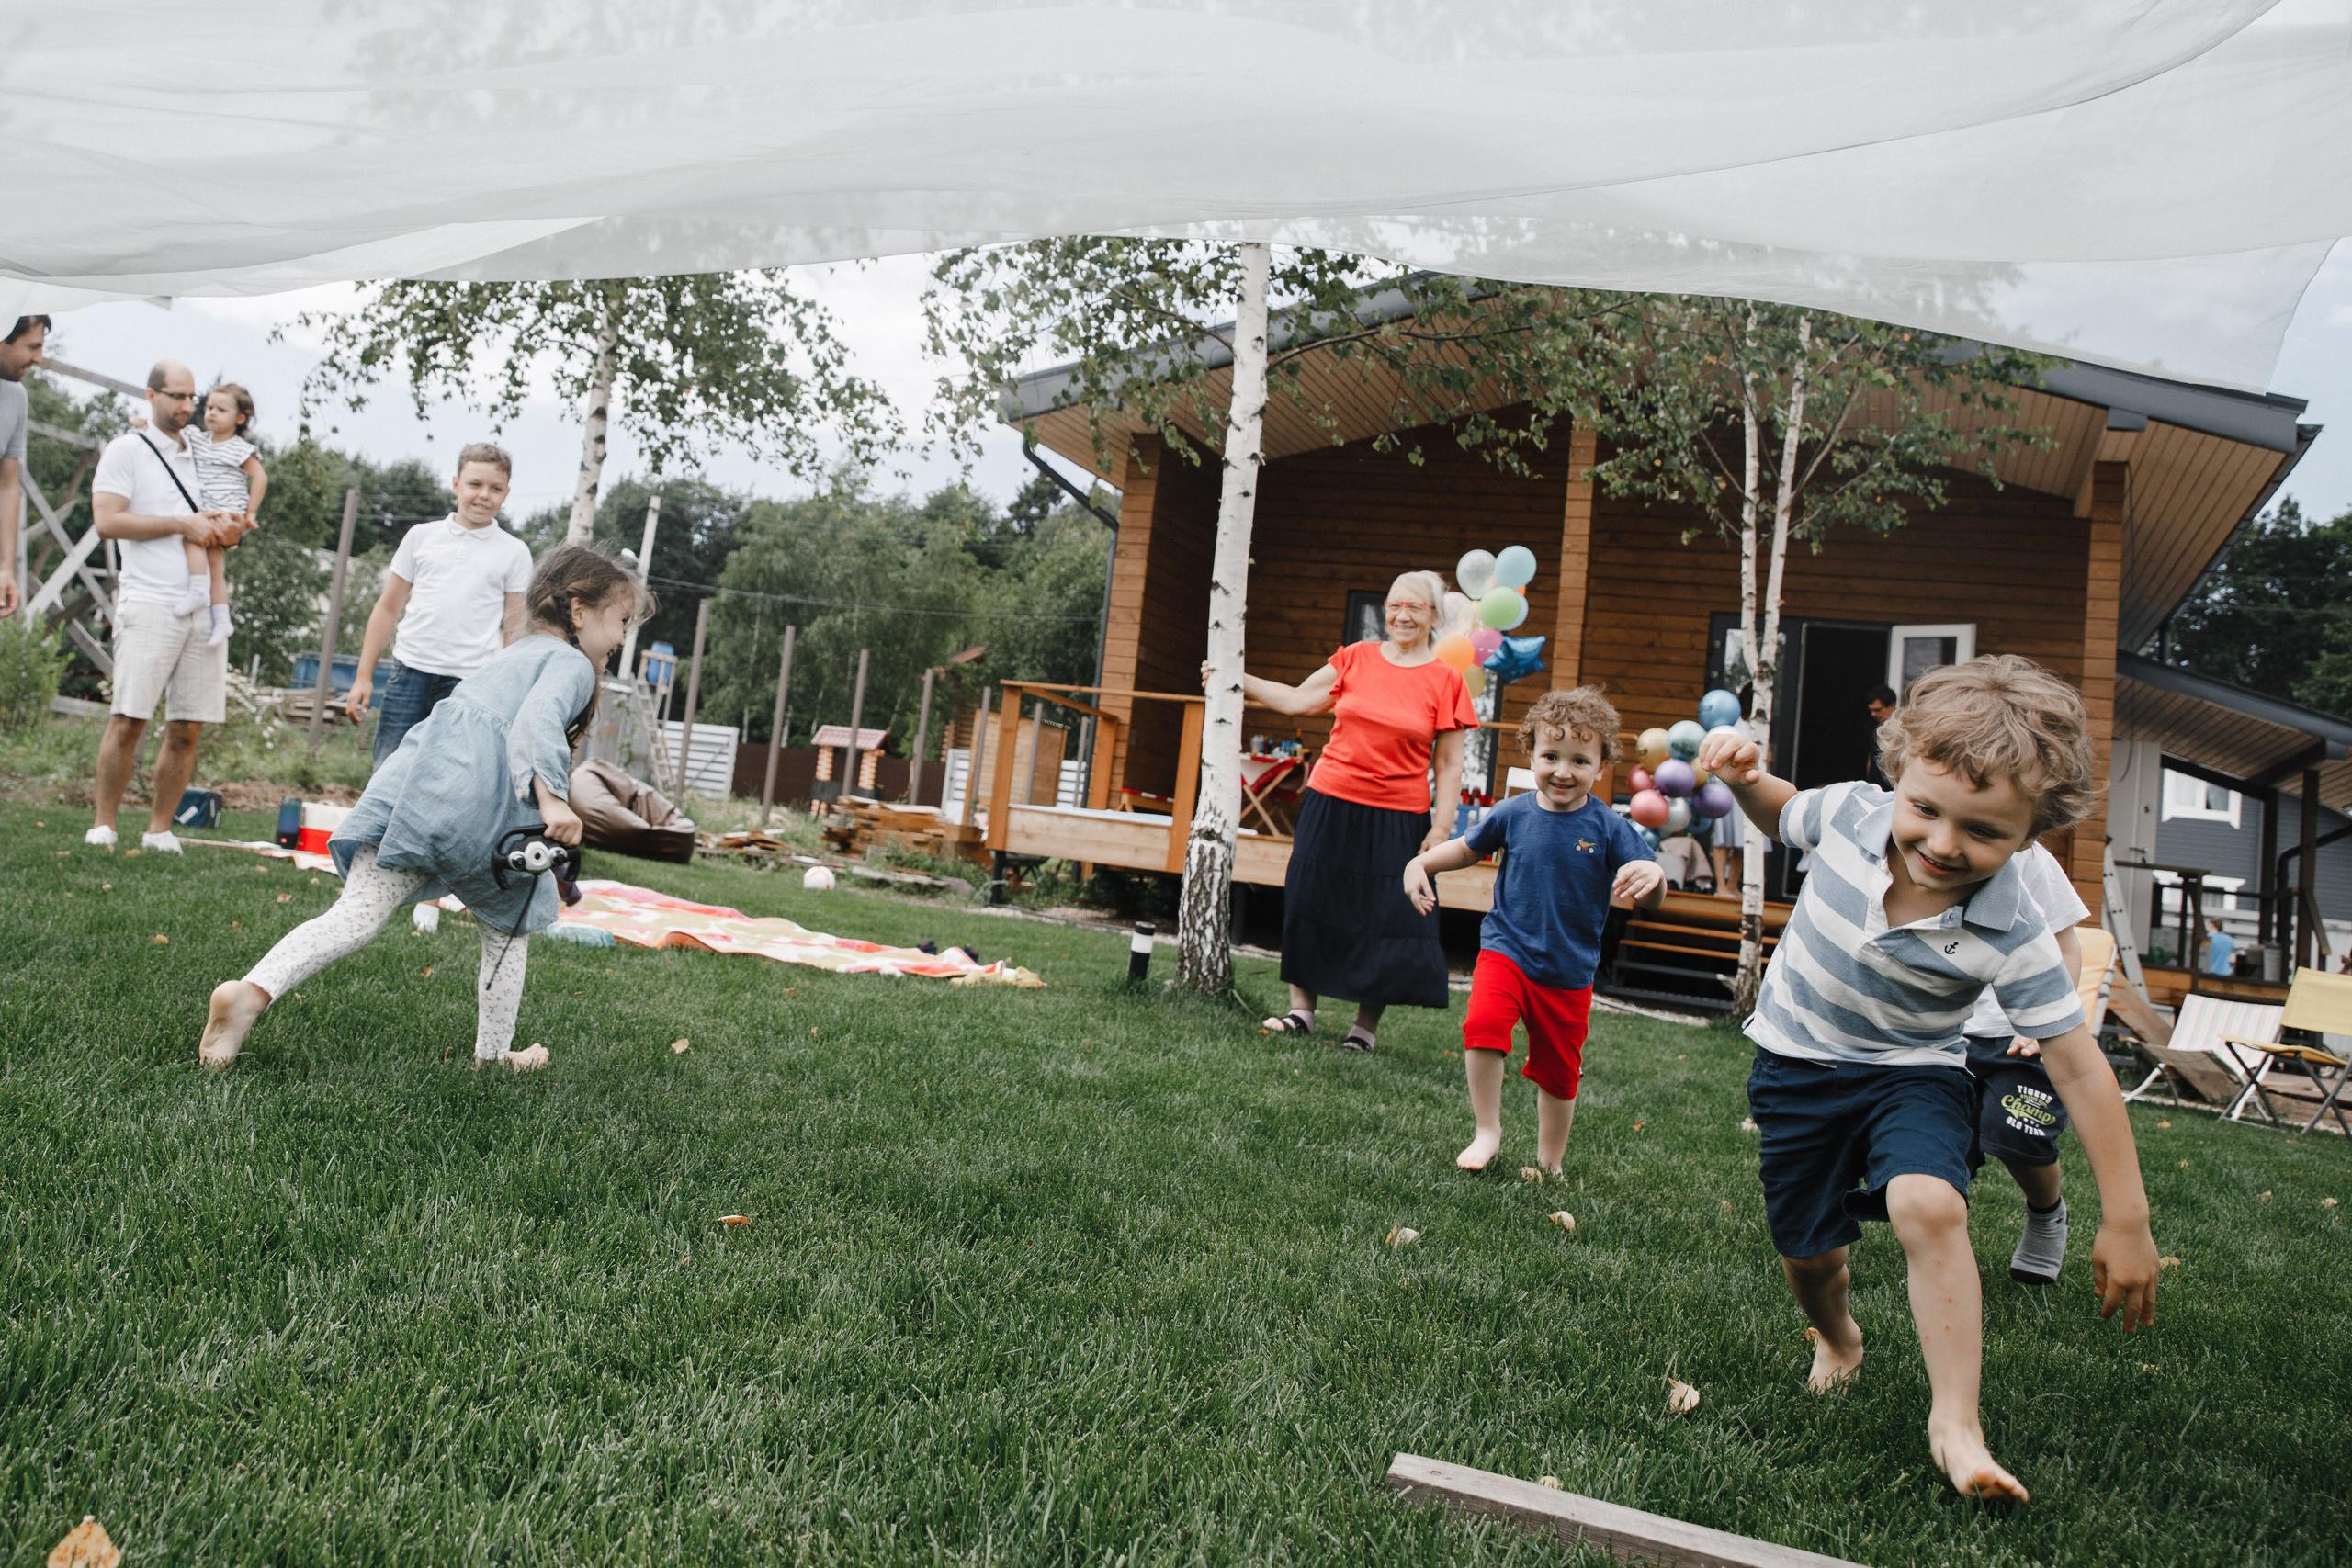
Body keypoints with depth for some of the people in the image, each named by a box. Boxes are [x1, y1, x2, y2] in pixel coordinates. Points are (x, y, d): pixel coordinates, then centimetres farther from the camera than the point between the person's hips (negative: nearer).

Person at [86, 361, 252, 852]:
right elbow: (107, 520, -7)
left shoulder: (202, 457, 20)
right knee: (128, 719, -8)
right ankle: (102, 825, 0)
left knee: (187, 729, 2)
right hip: (150, 604, -5)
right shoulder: (126, 450, 4)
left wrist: (227, 530, 2)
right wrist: (182, 524, -10)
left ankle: (159, 828, 8)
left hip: (204, 605, 5)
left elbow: (217, 521, 26)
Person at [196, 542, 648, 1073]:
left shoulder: (516, 653, 35)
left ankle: (251, 991, -25)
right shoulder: (572, 663, 7)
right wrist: (551, 797, -28)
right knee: (509, 930, 15)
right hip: (475, 805, -6)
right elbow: (537, 720, -14)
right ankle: (492, 1055, 23)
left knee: (356, 914, -3)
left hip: (412, 773, 6)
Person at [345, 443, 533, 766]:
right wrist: (364, 676, 9)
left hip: (469, 685, -2)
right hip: (409, 673, 2)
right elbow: (388, 609, 14)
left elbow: (514, 630, 8)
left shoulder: (514, 552, 7)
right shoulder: (421, 536, 11)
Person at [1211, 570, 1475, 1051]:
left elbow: (1449, 764, 0)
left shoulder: (1445, 681, -1)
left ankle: (1366, 1025, 14)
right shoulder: (1356, 658, 6)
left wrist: (1440, 829, -6)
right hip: (1331, 803, 3)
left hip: (1397, 818, -2)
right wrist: (1236, 679, 4)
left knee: (1385, 918, 0)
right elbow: (1297, 700, 10)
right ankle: (1301, 1009, 19)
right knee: (1311, 903, 5)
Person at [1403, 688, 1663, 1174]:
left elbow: (1651, 901, -13)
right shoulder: (1512, 814, -6)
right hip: (1506, 950, 0)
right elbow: (1469, 847, 14)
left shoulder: (1608, 828, -10)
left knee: (1558, 1074, 12)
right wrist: (1420, 864, -1)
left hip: (1569, 972, 0)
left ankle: (1549, 1164, 34)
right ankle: (1488, 1131, -9)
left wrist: (1653, 876, -36)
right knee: (1484, 1024, -27)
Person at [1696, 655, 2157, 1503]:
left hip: (1912, 1071, -2)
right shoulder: (1851, 811, -22)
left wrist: (2126, 1219, -18)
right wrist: (1745, 778, -21)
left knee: (1930, 1207, -31)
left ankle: (1956, 1423, -18)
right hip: (1795, 1060, 2)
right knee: (1807, 1254, 9)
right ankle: (1835, 1338, 45)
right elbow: (1782, 812, 3)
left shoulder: (2012, 937, -27)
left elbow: (2080, 1067, -20)